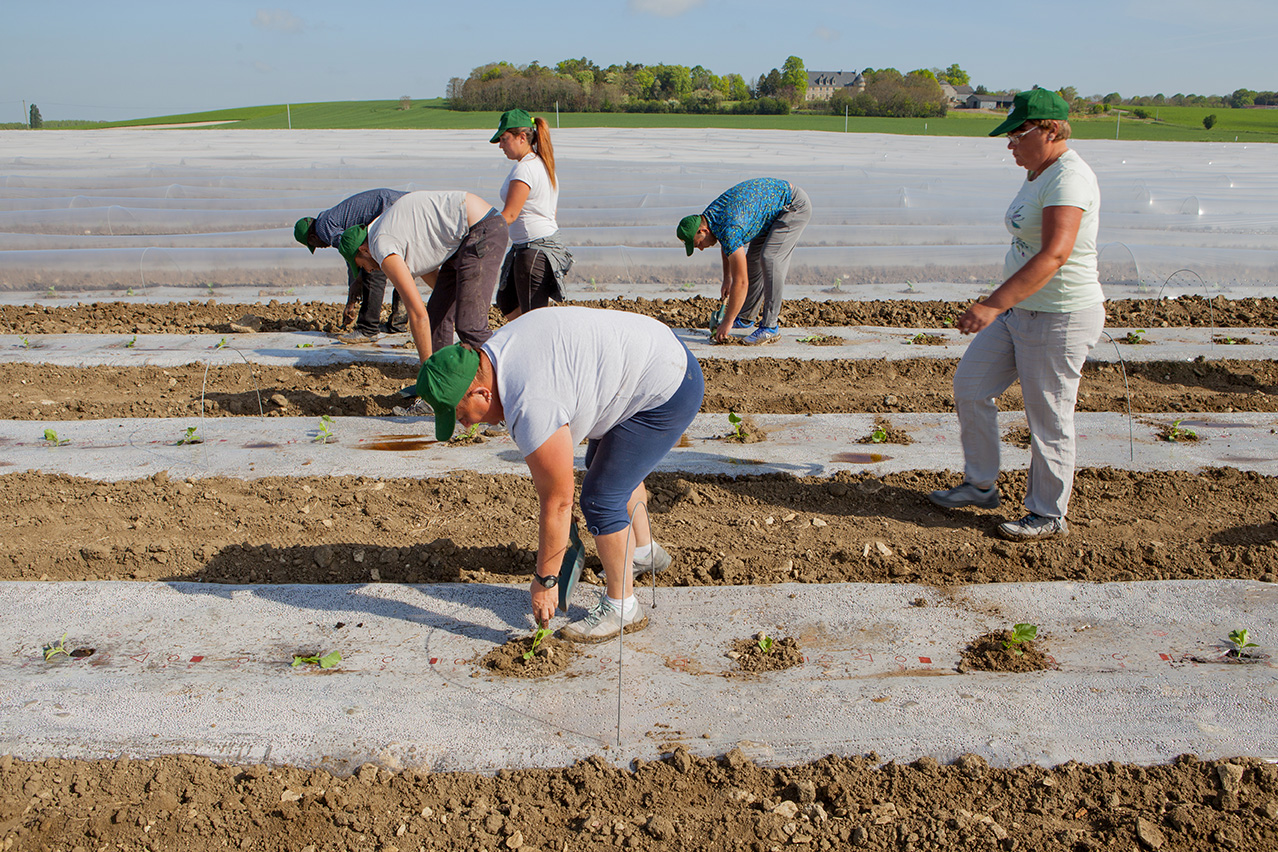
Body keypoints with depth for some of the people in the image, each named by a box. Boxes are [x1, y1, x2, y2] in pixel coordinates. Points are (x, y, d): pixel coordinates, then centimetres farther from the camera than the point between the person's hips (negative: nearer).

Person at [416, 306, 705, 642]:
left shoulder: (531, 411, -30)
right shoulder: (494, 349, -2)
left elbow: (558, 503, -22)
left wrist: (545, 580, -10)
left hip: (667, 393, -11)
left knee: (600, 498, -7)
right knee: (606, 465, 28)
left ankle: (621, 607, 9)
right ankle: (645, 551, 48)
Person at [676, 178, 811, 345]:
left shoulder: (728, 230, -31)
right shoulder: (710, 215, -3)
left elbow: (741, 282, -29)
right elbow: (726, 248, 21)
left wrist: (727, 322, -22)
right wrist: (727, 279, 21)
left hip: (794, 205, -10)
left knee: (769, 258, -22)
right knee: (754, 257, 12)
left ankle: (770, 327, -18)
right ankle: (746, 316, 25)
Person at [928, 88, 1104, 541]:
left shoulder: (1068, 179, -21)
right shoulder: (1038, 174, 10)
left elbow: (1054, 255, -33)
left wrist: (993, 305, -40)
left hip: (1061, 319, -10)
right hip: (1020, 311, 10)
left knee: (1048, 418, 1)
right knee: (970, 386, 12)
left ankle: (1049, 515, 18)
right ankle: (980, 486, 26)